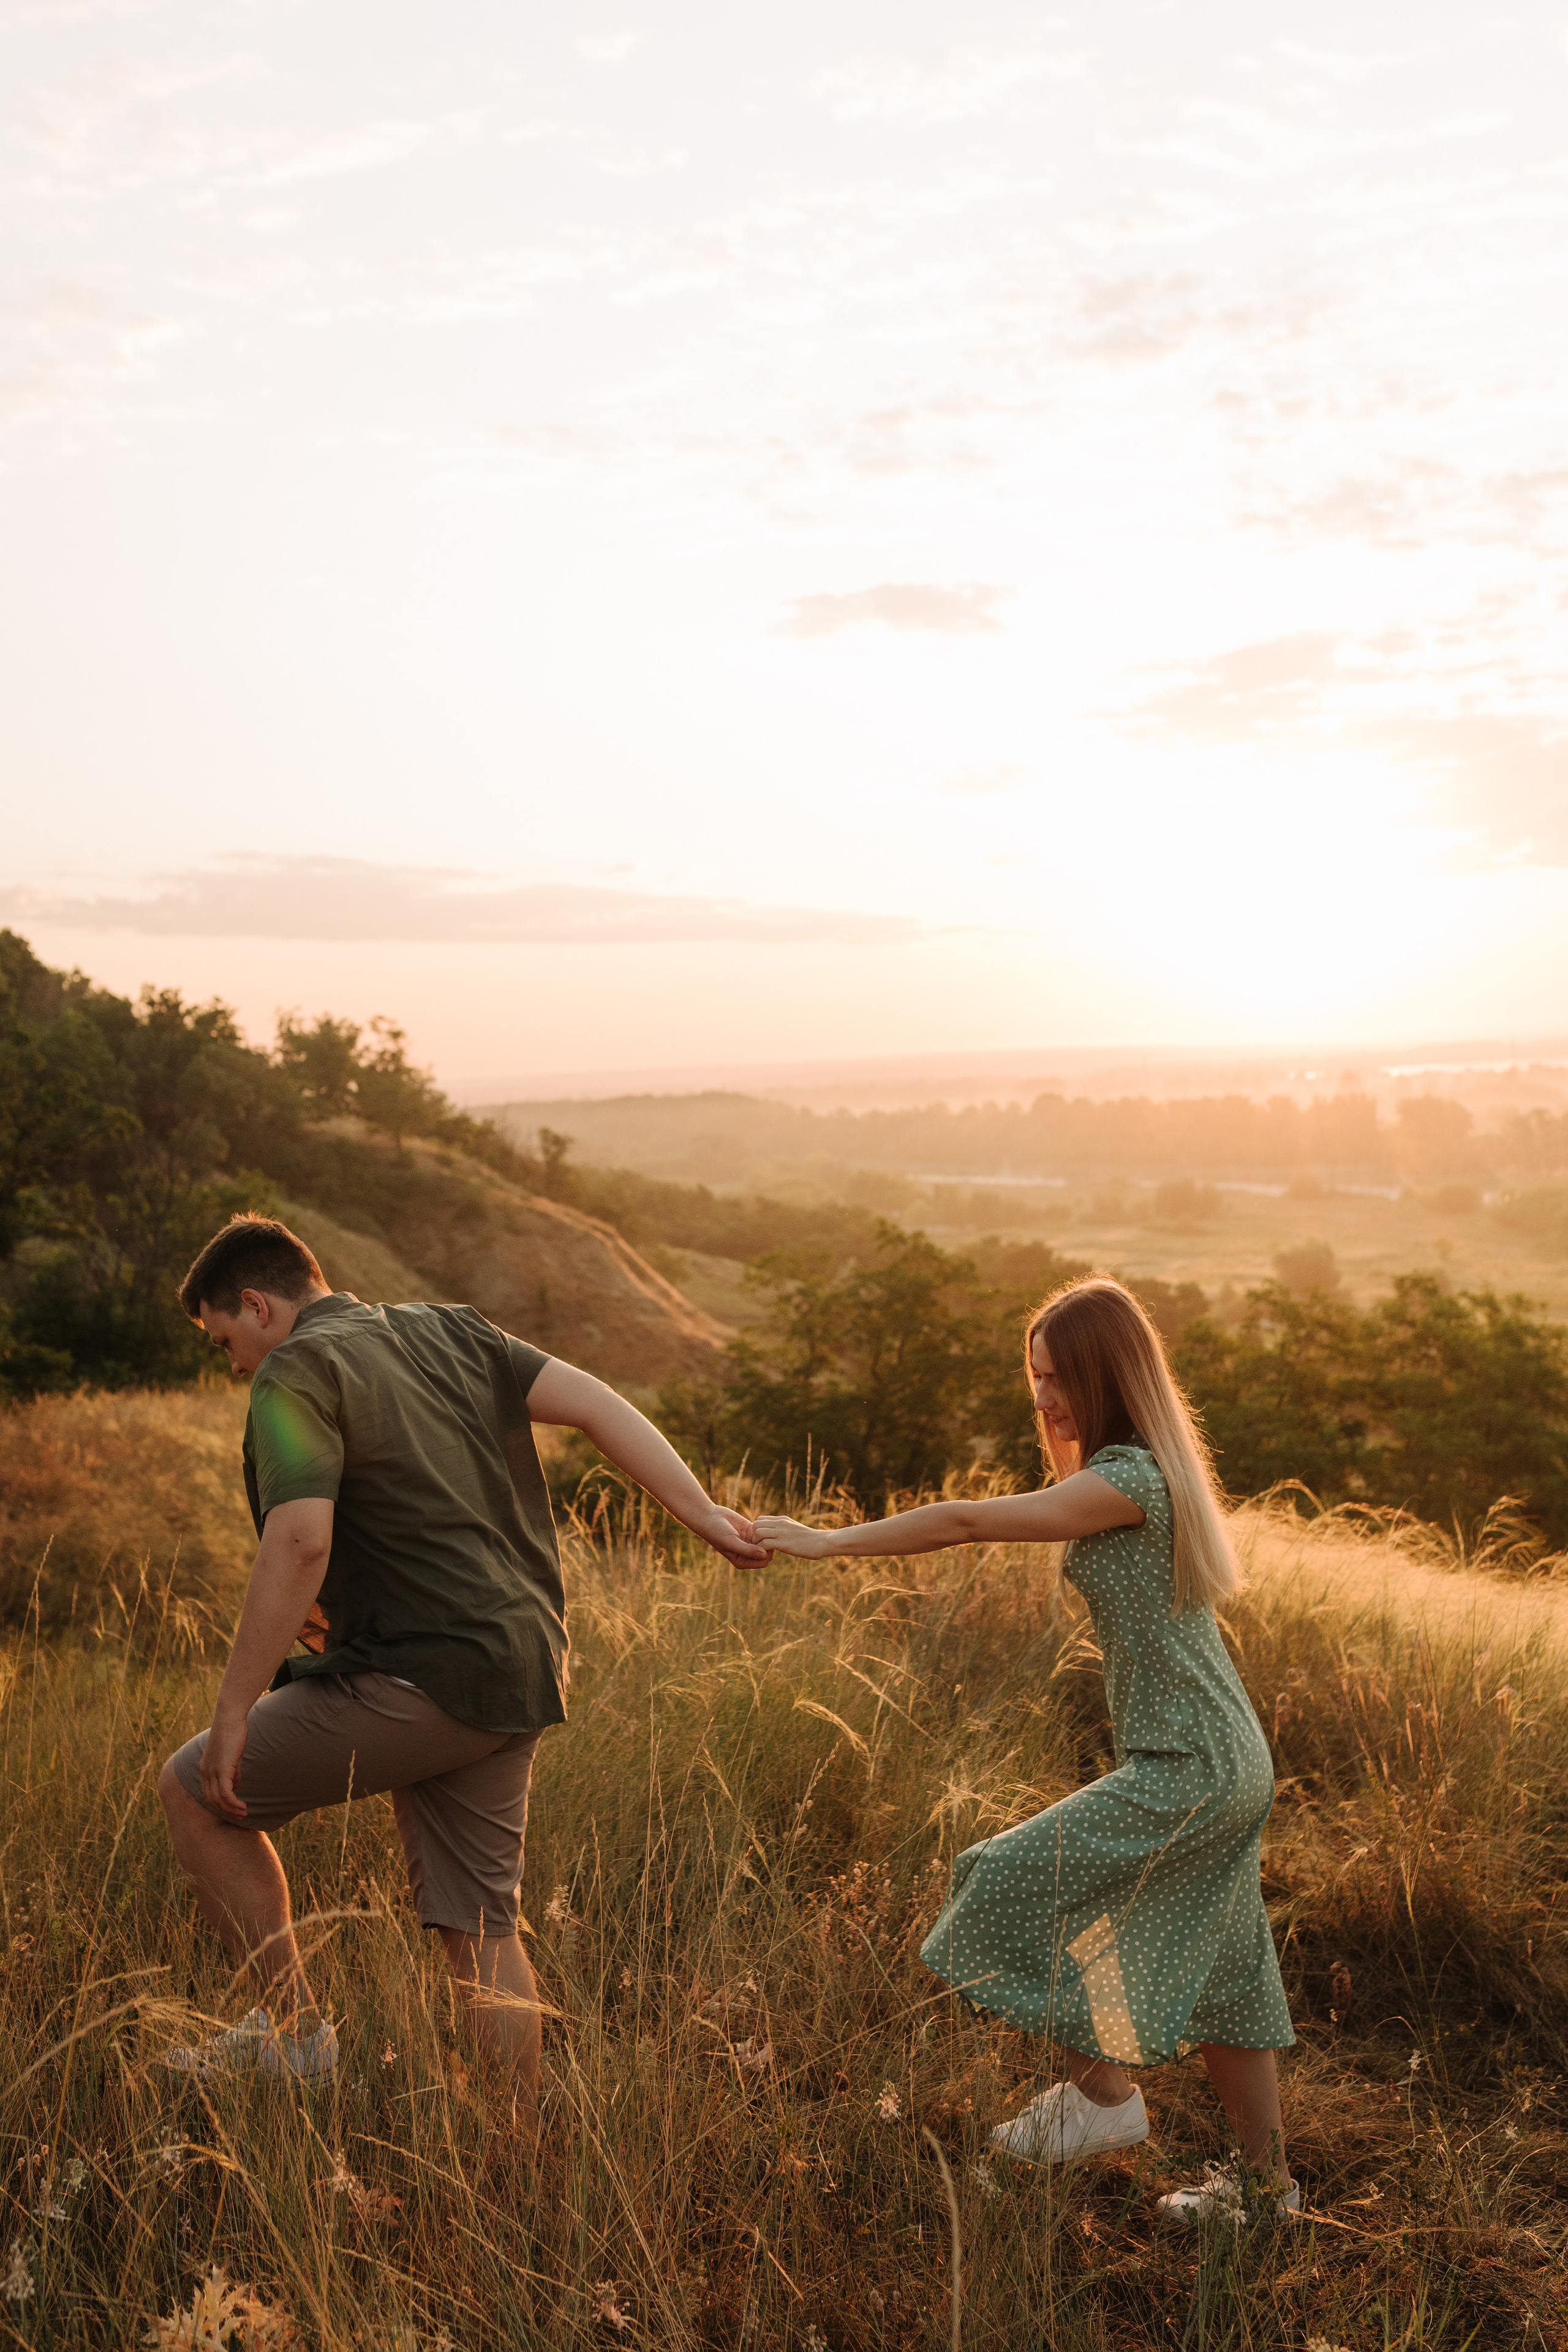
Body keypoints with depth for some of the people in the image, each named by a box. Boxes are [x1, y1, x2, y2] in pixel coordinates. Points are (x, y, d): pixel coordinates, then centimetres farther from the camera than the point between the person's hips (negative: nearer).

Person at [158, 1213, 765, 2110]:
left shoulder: (297, 1374, -7)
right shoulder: (453, 1334, 15)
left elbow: (300, 1542, -21)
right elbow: (594, 1403, 6)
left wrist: (235, 1708, -16)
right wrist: (702, 1513, 3)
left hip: (421, 1676, -8)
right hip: (518, 1675, 8)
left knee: (197, 1790, 10)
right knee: (481, 1924, 16)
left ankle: (294, 2031, 16)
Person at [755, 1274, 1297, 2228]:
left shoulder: (1129, 1478, -19)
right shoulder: (1157, 1470, 11)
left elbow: (968, 1522, -20)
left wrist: (828, 1541, -13)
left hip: (1191, 1771, -10)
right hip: (1234, 1764, 10)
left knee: (1025, 1880, -5)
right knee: (1209, 1969, 16)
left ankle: (1104, 2092, 9)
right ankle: (1268, 2186, 27)